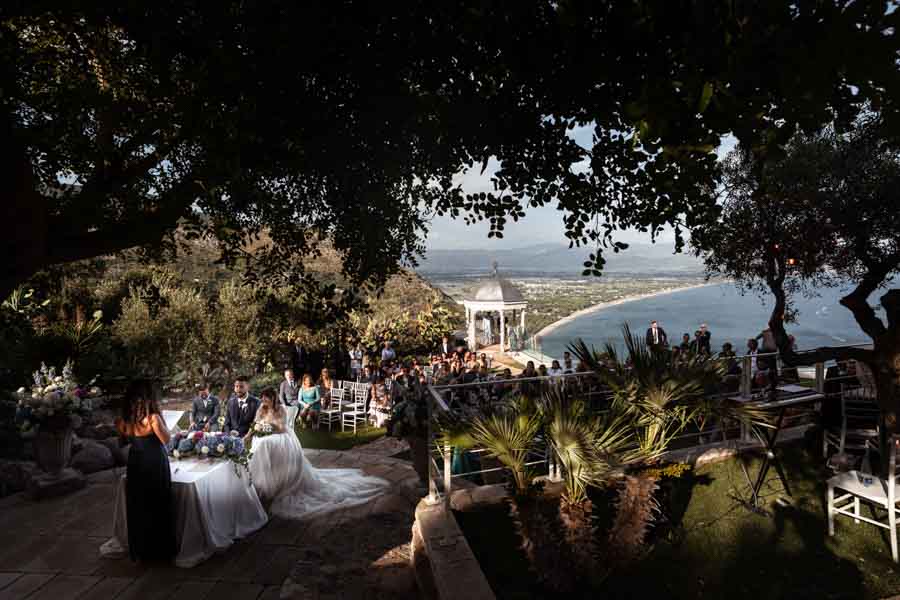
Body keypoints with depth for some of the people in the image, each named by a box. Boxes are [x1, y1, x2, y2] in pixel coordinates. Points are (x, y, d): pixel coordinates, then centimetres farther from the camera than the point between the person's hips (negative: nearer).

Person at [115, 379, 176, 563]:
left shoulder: (125, 419, -8)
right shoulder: (152, 417, -24)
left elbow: (126, 437, 8)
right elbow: (166, 440, -14)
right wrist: (160, 419, -11)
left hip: (135, 465, 5)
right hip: (155, 466, -5)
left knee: (138, 509, 18)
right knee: (158, 508, 11)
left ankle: (140, 551, 31)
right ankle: (159, 552, 22)